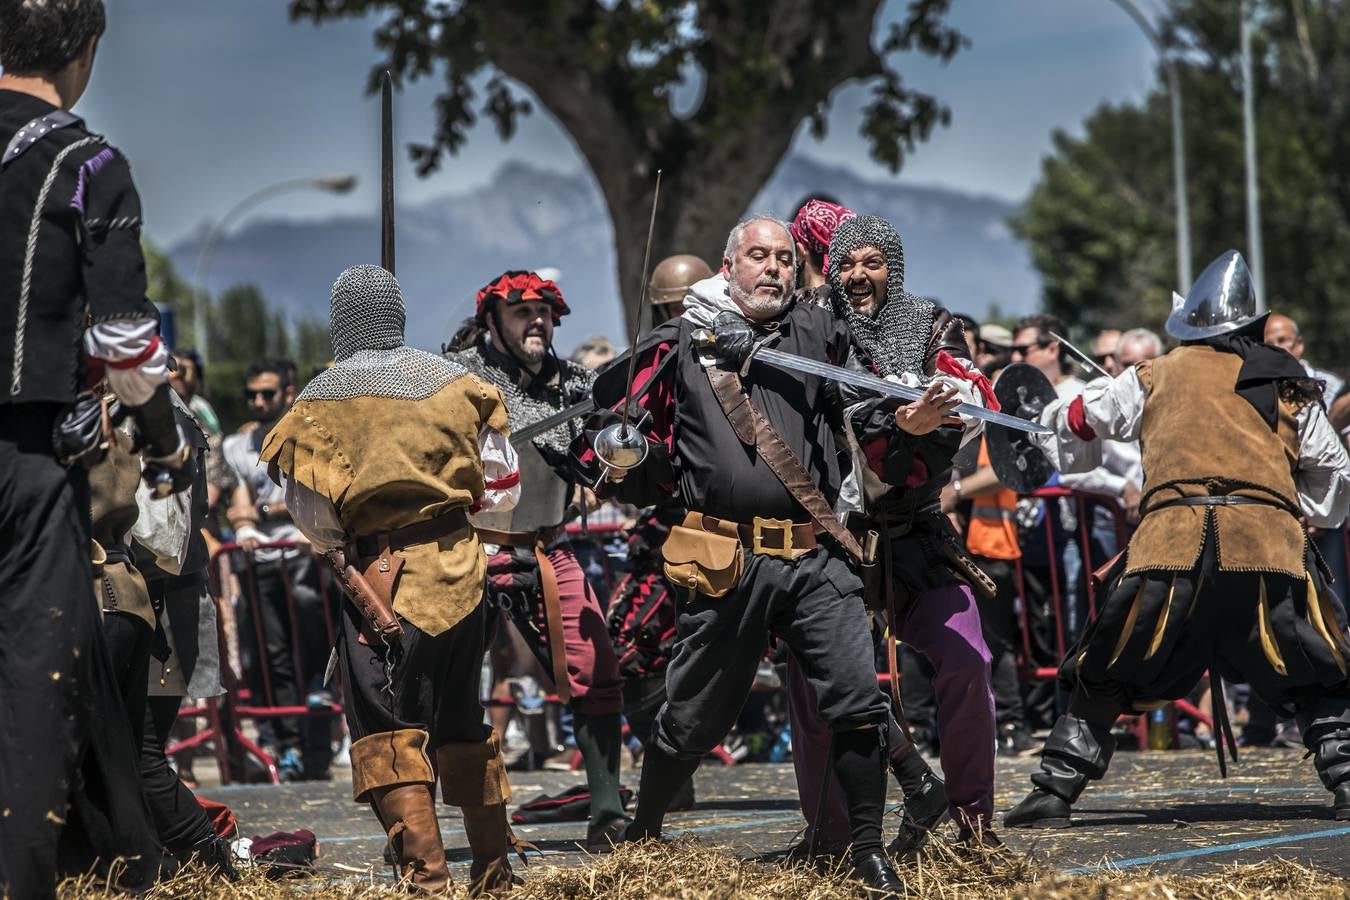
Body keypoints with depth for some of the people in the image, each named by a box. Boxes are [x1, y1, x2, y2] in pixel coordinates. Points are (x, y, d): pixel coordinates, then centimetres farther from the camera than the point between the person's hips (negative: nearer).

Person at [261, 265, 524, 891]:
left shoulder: (324, 399, -6)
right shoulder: (454, 382, 5)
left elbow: (312, 516, -5)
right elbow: (501, 488, 10)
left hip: (381, 574, -5)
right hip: (459, 569, 5)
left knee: (388, 729, -3)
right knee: (463, 720, 18)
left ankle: (427, 876, -15)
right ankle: (494, 872, 25)